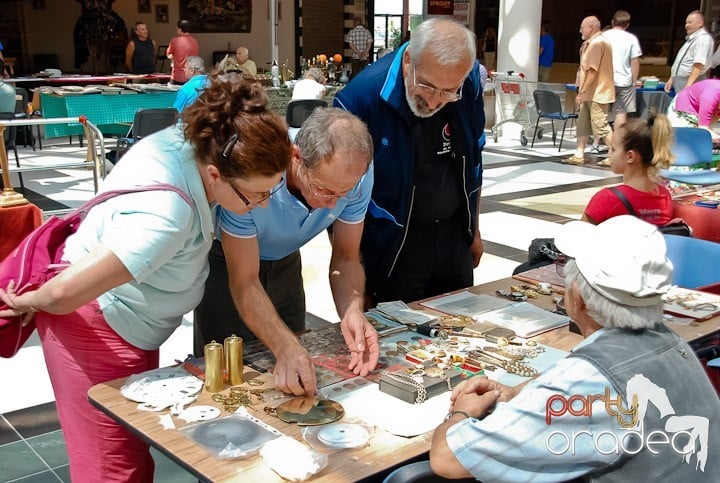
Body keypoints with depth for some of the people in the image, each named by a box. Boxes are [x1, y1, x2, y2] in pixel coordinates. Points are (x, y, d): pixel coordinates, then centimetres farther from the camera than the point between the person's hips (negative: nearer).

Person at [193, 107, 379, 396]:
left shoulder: (357, 176, -28)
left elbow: (346, 258, -16)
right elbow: (244, 282, -34)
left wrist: (352, 312, -36)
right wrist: (286, 348, -47)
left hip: (284, 258, 4)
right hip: (226, 258, -4)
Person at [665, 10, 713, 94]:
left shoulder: (703, 38, -11)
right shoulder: (690, 39, 22)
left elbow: (699, 64, -23)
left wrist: (688, 85, -29)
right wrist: (671, 79, 20)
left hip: (690, 82, -10)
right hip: (678, 81, 10)